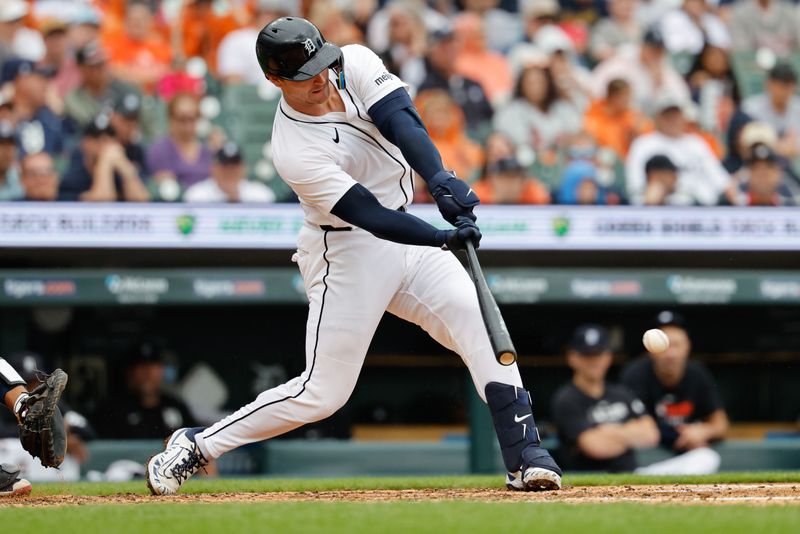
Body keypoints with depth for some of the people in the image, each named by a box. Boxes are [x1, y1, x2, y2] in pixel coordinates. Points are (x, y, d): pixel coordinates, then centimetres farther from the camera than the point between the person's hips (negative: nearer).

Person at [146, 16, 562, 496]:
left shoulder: (355, 64, -8)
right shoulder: (295, 150, -24)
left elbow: (402, 122, -23)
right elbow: (366, 215, -29)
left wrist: (441, 180, -40)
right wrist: (444, 238, -40)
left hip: (404, 230, 6)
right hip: (347, 253, -6)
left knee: (478, 321, -13)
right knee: (322, 393, -4)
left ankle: (525, 456, -13)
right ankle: (196, 446, 11)